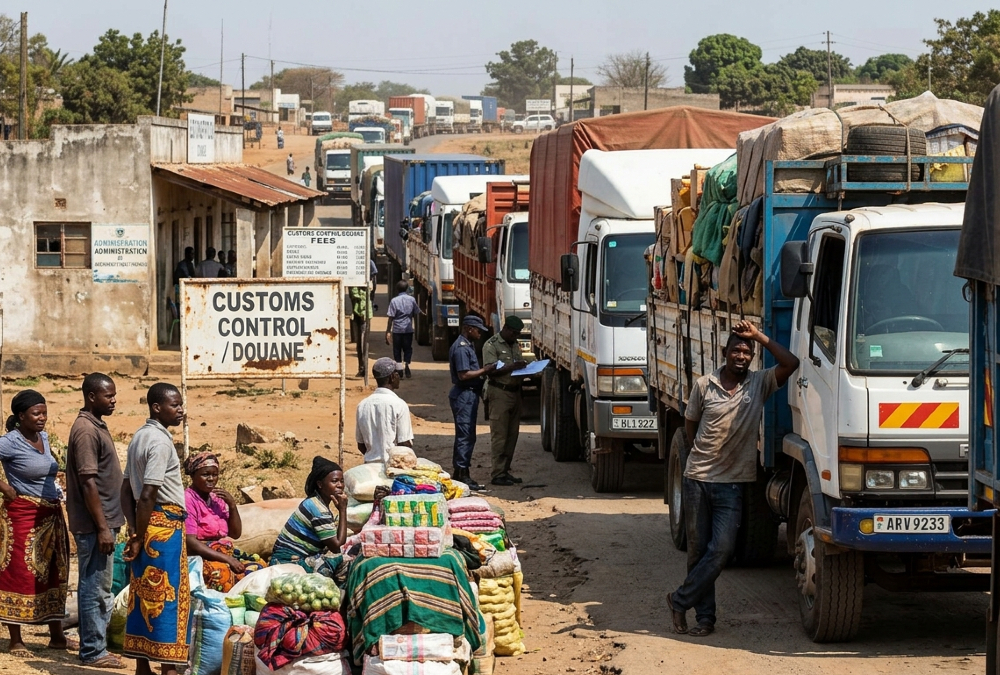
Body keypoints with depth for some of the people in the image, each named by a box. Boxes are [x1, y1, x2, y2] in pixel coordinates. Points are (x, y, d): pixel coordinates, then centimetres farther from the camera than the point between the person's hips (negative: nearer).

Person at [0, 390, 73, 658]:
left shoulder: (43, 438, 10)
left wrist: (55, 492, 13)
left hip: (52, 515, 8)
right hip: (23, 515, -8)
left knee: (53, 575, 12)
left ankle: (57, 636, 20)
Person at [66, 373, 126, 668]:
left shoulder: (97, 426, 14)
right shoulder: (86, 431, -17)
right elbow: (88, 483, -21)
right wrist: (102, 527, -21)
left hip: (104, 521, 10)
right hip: (95, 524, -10)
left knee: (99, 588, 14)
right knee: (96, 589, -4)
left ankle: (96, 647, 20)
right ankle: (93, 652, 1)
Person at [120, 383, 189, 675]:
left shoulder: (139, 437, 14)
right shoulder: (160, 442, -15)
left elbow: (126, 489, 15)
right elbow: (148, 495, -20)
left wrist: (134, 531, 8)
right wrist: (140, 539, -14)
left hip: (146, 522, 9)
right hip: (166, 525, -9)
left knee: (144, 596, 9)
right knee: (167, 596, -6)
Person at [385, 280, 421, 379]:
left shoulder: (394, 301, -6)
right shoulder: (411, 299, -1)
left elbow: (391, 317, -7)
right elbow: (416, 314, 9)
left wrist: (388, 331, -3)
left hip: (397, 330, -1)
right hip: (408, 329, 1)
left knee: (397, 349, 8)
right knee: (408, 348, 9)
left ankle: (399, 368, 6)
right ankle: (406, 363, -15)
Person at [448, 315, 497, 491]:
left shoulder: (468, 346, 17)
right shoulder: (461, 348, -17)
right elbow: (463, 375, -23)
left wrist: (485, 371, 7)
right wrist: (485, 371, -17)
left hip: (470, 394, 11)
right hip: (464, 395, -11)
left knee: (465, 435, 14)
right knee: (465, 436, -10)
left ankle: (459, 473, 20)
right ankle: (463, 475, -9)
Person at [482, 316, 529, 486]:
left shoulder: (515, 345, 17)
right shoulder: (491, 345, -7)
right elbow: (491, 371, -15)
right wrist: (511, 368, -23)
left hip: (515, 392, 8)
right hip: (499, 394, -8)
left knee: (512, 434, 9)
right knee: (499, 435, -7)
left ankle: (505, 471, 16)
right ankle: (497, 474, -6)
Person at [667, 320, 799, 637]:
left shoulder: (759, 383, 1)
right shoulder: (704, 385, 1)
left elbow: (790, 364, -14)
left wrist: (758, 336, -11)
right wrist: (706, 450, 5)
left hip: (732, 483, 0)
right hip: (698, 478, 0)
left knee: (721, 549, -11)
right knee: (698, 549, 5)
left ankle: (681, 601, 5)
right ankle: (705, 616, 14)